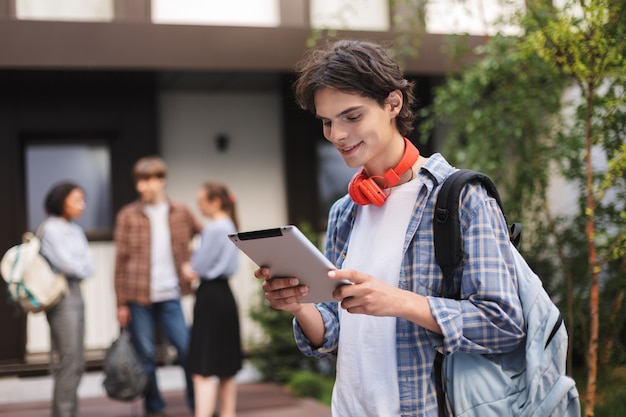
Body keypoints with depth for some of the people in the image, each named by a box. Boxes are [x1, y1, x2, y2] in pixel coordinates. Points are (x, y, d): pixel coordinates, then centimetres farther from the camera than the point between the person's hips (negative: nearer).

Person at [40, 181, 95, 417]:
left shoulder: (75, 229, 16)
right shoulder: (51, 228, -8)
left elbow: (89, 266, 10)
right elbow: (65, 263, -16)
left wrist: (77, 268, -8)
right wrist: (82, 269, 1)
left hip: (76, 293, 8)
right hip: (62, 296, -8)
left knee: (77, 363, 9)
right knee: (68, 361, -9)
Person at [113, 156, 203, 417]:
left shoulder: (180, 213, 6)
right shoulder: (128, 215, 0)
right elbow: (121, 260, 0)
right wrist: (121, 303, -3)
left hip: (170, 295, 2)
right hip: (138, 297, -1)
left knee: (187, 349, 0)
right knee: (145, 355, 4)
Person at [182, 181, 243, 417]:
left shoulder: (214, 229, -16)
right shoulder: (229, 226, 14)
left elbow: (200, 267, -13)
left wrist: (189, 270, 7)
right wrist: (195, 269, 4)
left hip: (211, 297, -10)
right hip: (224, 294, 10)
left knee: (203, 370, -10)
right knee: (226, 368, 14)